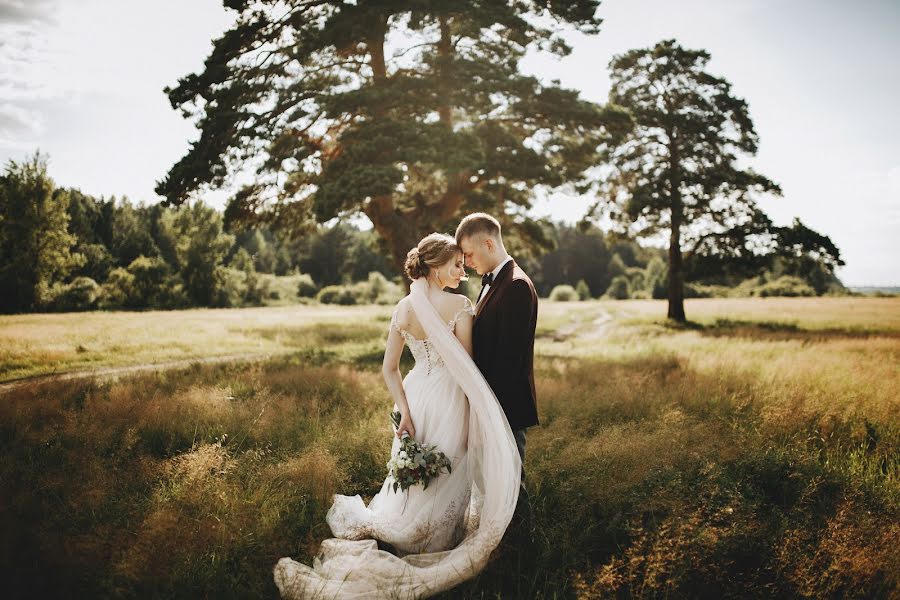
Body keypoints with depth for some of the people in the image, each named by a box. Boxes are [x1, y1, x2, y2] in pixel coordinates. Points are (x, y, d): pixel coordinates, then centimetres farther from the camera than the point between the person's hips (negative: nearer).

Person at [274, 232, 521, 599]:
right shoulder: (459, 305, -16)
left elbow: (389, 368, -1)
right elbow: (466, 365, -12)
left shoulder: (403, 308, -1)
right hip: (448, 399, -5)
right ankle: (436, 540, 30)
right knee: (445, 473, 14)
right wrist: (474, 404, 2)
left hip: (414, 394, 5)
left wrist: (405, 412, -2)